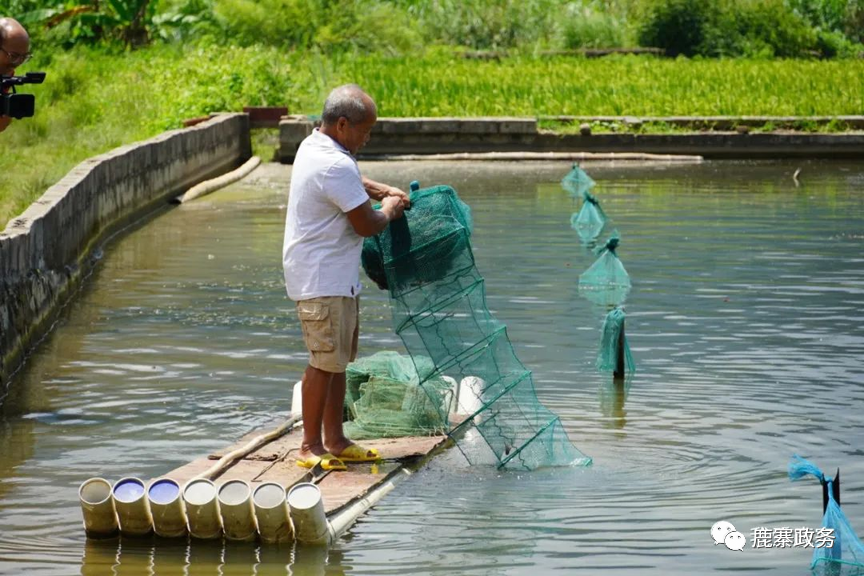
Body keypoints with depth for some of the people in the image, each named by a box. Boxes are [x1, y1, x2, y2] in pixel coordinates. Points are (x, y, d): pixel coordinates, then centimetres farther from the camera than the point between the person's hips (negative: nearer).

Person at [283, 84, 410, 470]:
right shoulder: (335, 166, -23)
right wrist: (389, 209, 2)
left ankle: (335, 441, 19)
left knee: (338, 359, 14)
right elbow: (367, 225, -18)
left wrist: (382, 190, 17)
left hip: (336, 277, 11)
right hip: (323, 280, -11)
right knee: (325, 361, -7)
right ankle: (311, 446, -1)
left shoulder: (313, 146, 10)